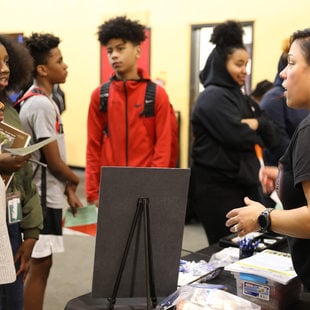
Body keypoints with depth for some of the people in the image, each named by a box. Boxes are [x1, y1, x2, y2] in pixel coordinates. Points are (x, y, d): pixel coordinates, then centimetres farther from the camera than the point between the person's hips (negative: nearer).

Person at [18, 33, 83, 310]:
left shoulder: (38, 100, 12)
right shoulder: (42, 104, -18)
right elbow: (54, 162, -17)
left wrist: (69, 191, 11)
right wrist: (77, 182, 1)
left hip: (48, 193, 9)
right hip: (44, 196, -9)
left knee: (41, 263, 16)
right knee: (40, 264, 0)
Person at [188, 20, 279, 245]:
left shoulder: (242, 98, 15)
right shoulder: (213, 98, -11)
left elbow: (272, 136, 10)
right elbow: (237, 137, -23)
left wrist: (257, 123, -11)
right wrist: (254, 132, -2)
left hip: (246, 184, 8)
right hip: (217, 188, -8)